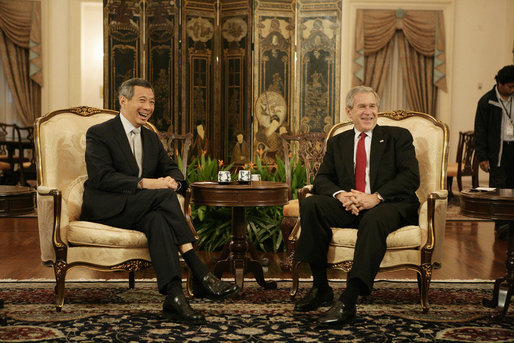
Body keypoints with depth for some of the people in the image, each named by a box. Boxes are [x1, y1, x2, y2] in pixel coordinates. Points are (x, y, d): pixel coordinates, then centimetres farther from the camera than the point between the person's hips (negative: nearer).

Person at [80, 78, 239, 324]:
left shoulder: (151, 138, 20)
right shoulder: (99, 133, -1)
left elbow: (171, 169, 13)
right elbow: (101, 177, -15)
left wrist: (173, 181, -14)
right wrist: (143, 183, -27)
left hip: (141, 211, 6)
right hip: (106, 209, -5)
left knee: (157, 219, -33)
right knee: (164, 195, -31)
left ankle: (174, 296, -43)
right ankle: (200, 274, -35)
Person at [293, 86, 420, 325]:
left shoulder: (398, 137, 9)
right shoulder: (337, 142, 19)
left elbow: (411, 177, -4)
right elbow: (322, 179, 9)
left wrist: (376, 197, -20)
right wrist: (341, 195, -15)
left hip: (389, 206, -3)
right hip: (349, 207, 4)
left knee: (374, 218, -38)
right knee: (310, 205, -23)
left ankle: (348, 301, -40)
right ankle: (321, 288, -17)